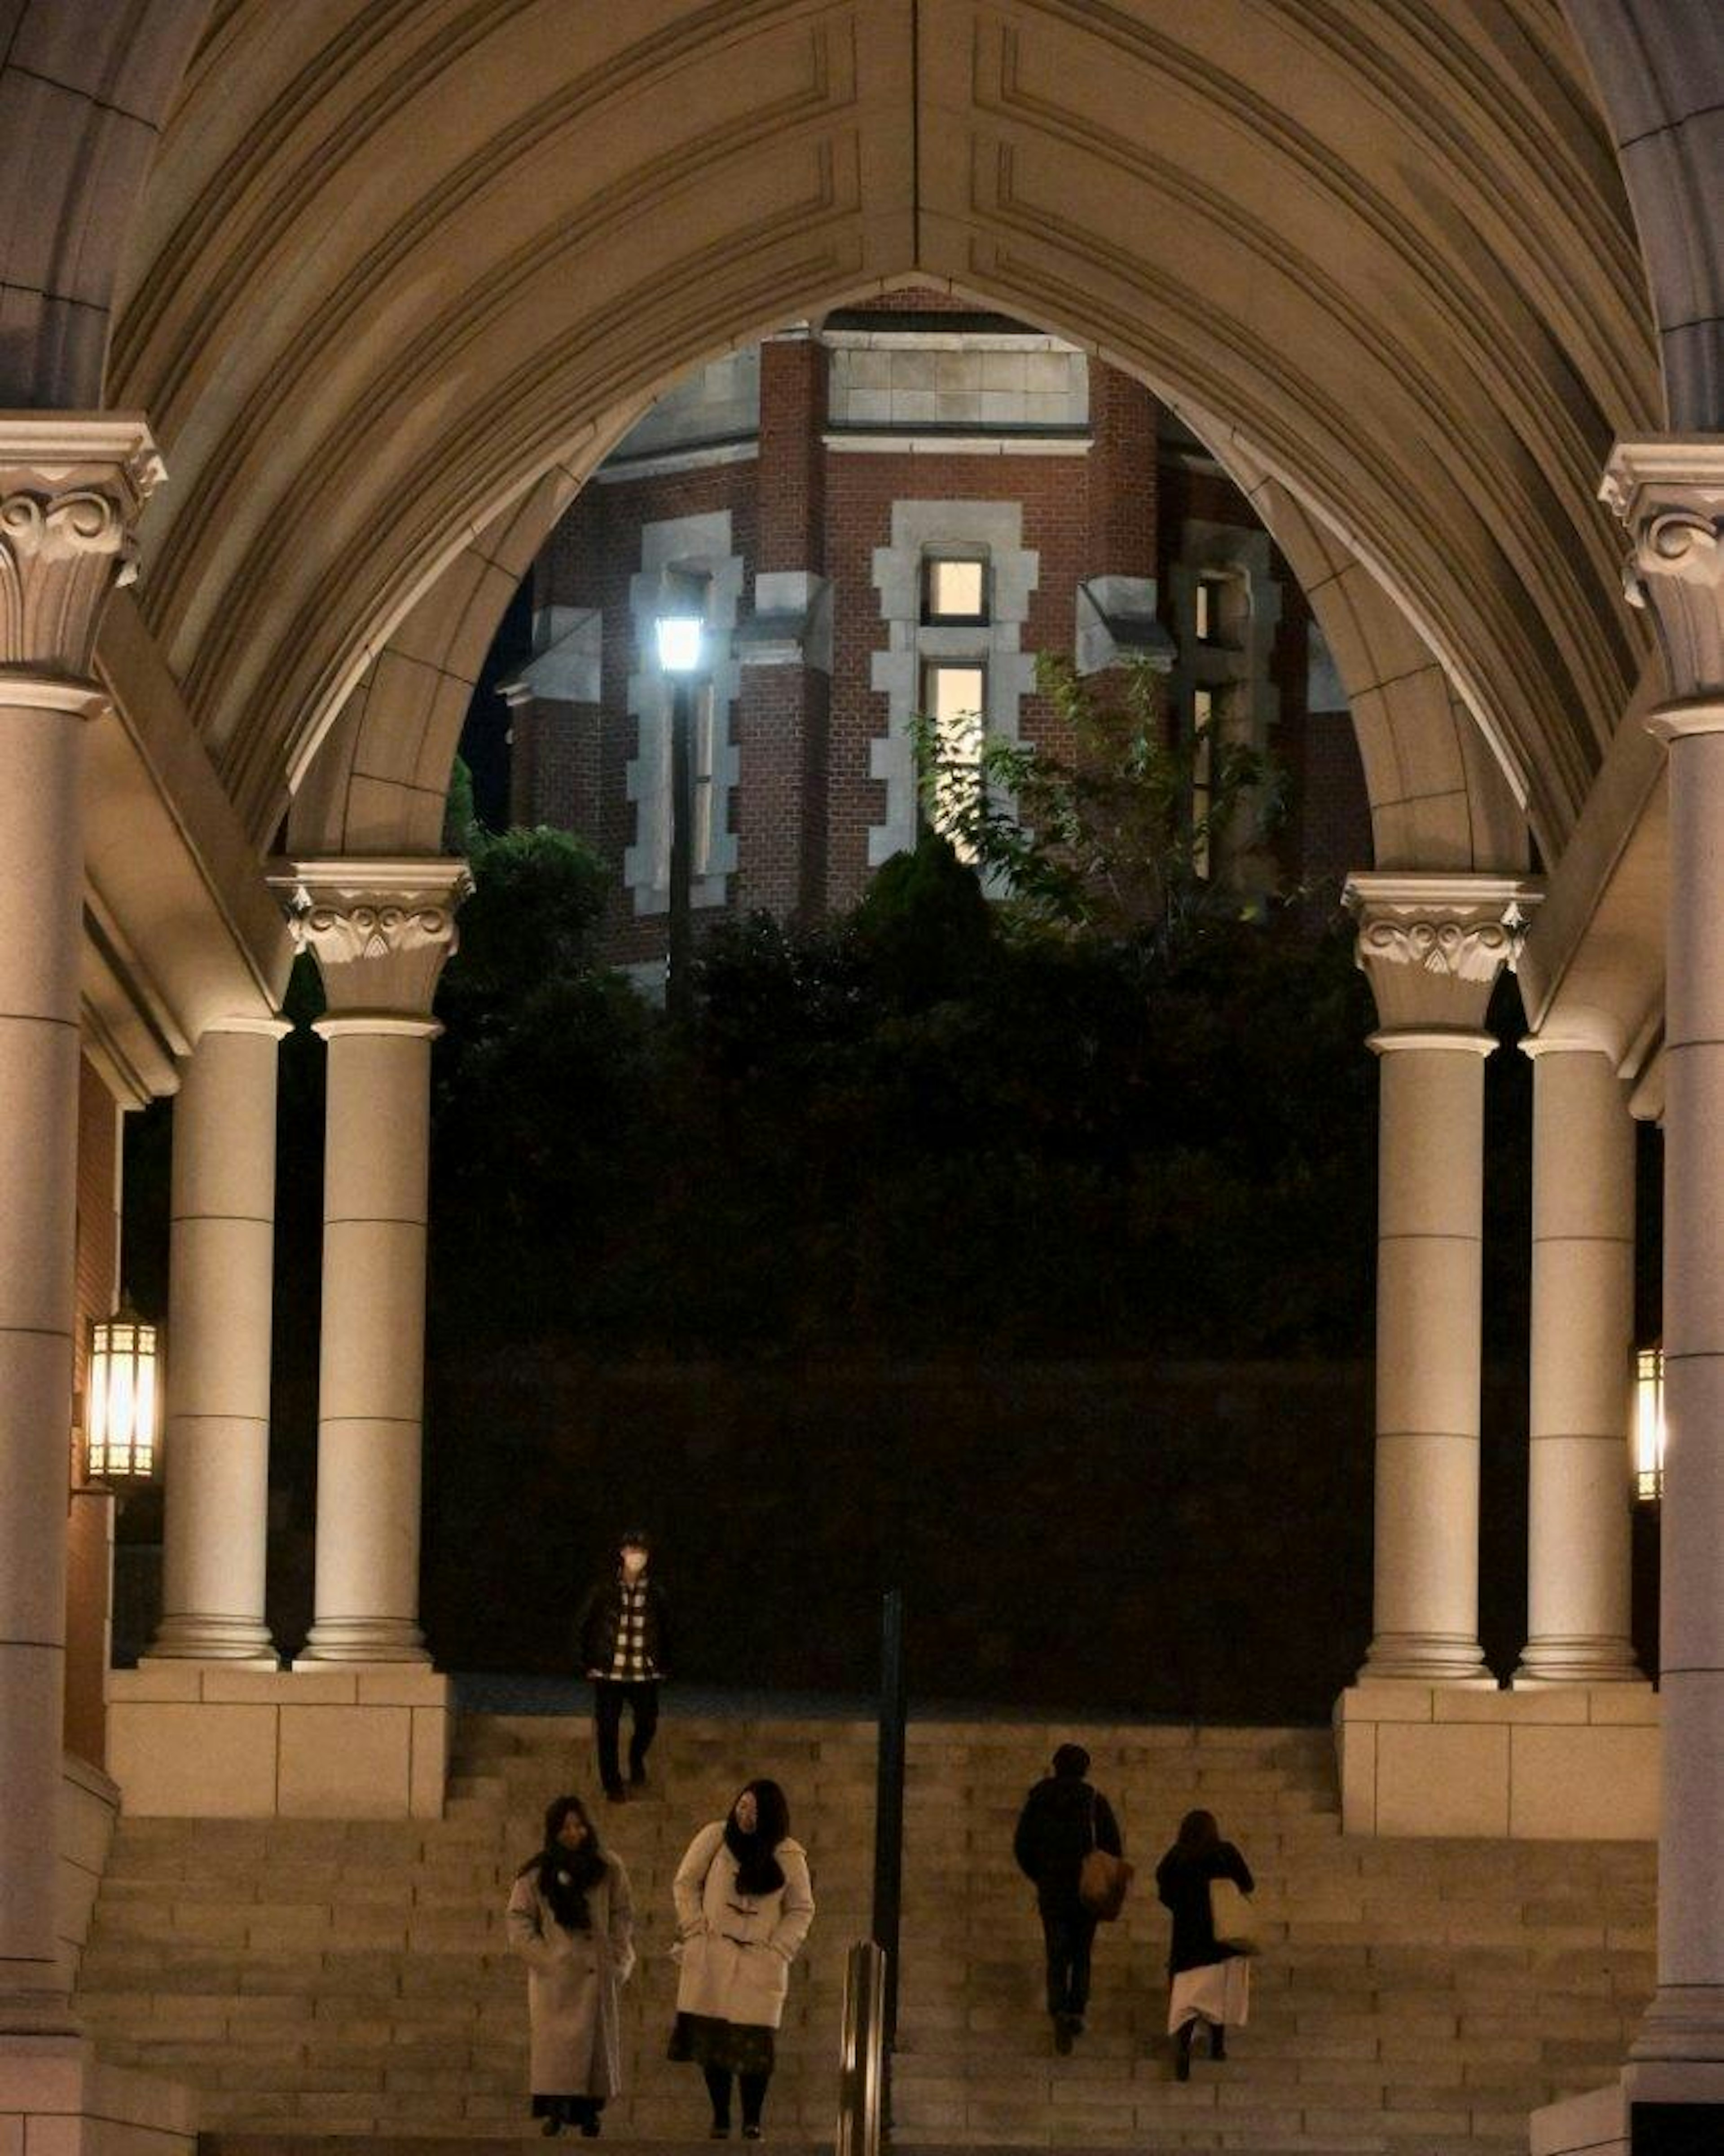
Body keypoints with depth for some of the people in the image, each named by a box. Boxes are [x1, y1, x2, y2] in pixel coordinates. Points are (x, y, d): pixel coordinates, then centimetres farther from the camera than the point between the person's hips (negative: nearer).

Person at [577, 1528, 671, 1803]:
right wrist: (589, 1662, 0)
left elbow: (665, 1632, 12)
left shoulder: (655, 1592, 0)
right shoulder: (603, 1589, -6)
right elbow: (582, 1626, 2)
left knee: (647, 1725, 6)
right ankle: (612, 1785, 17)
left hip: (644, 1674, 2)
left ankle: (637, 1761, 38)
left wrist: (661, 1664, 7)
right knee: (608, 1730, 2)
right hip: (608, 1673, -2)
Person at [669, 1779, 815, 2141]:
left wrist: (779, 1949, -2)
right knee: (711, 2040, -1)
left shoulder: (789, 1856, 3)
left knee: (754, 2042, -8)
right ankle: (720, 2120, 8)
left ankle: (752, 2123, -1)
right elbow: (686, 1883, 7)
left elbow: (802, 1909, 10)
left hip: (758, 1963, -1)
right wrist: (696, 1930, -2)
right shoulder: (715, 1837, 3)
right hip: (711, 1958, 1)